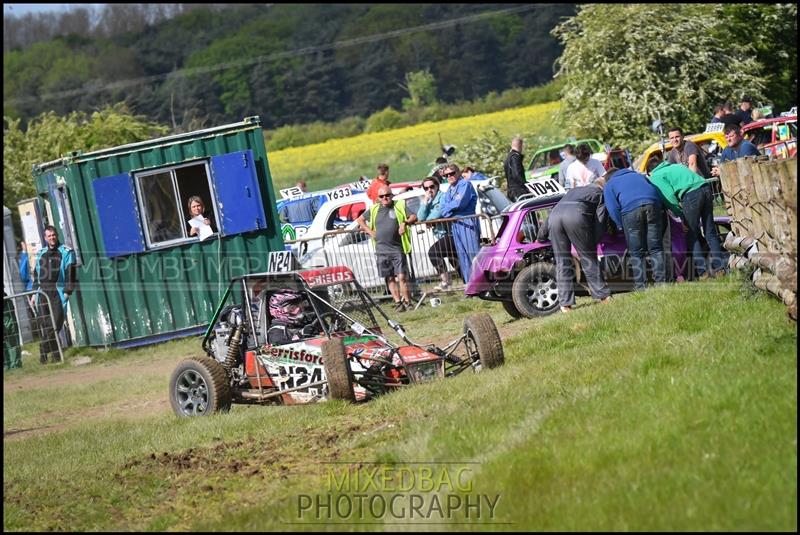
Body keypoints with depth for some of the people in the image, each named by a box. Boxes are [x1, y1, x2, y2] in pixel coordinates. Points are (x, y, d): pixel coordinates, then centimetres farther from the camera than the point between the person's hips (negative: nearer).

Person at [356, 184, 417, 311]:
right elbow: (360, 220, 24)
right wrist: (370, 231, 10)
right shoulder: (374, 210, 13)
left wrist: (405, 223, -12)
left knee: (402, 277, -10)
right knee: (390, 278, 3)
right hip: (381, 249, 3)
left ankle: (407, 302, -3)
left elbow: (414, 216, 6)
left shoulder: (400, 206, 5)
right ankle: (398, 302, 8)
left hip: (397, 248, -3)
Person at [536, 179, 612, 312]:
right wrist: (593, 242, 14)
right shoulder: (601, 193, 26)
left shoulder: (574, 191, 41)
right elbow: (599, 219, 11)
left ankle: (565, 303, 5)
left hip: (555, 214, 4)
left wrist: (540, 237, 46)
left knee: (562, 261, 8)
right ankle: (603, 295, 9)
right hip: (576, 214, -4)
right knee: (588, 258, 8)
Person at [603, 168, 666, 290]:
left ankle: (640, 286, -1)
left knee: (636, 252, 3)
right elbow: (658, 194, 29)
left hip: (630, 208, -3)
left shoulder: (609, 185, 25)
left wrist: (621, 226, 15)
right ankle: (660, 282, 0)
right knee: (656, 249, 5)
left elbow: (613, 209, 9)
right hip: (652, 205, 3)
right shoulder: (638, 176, 38)